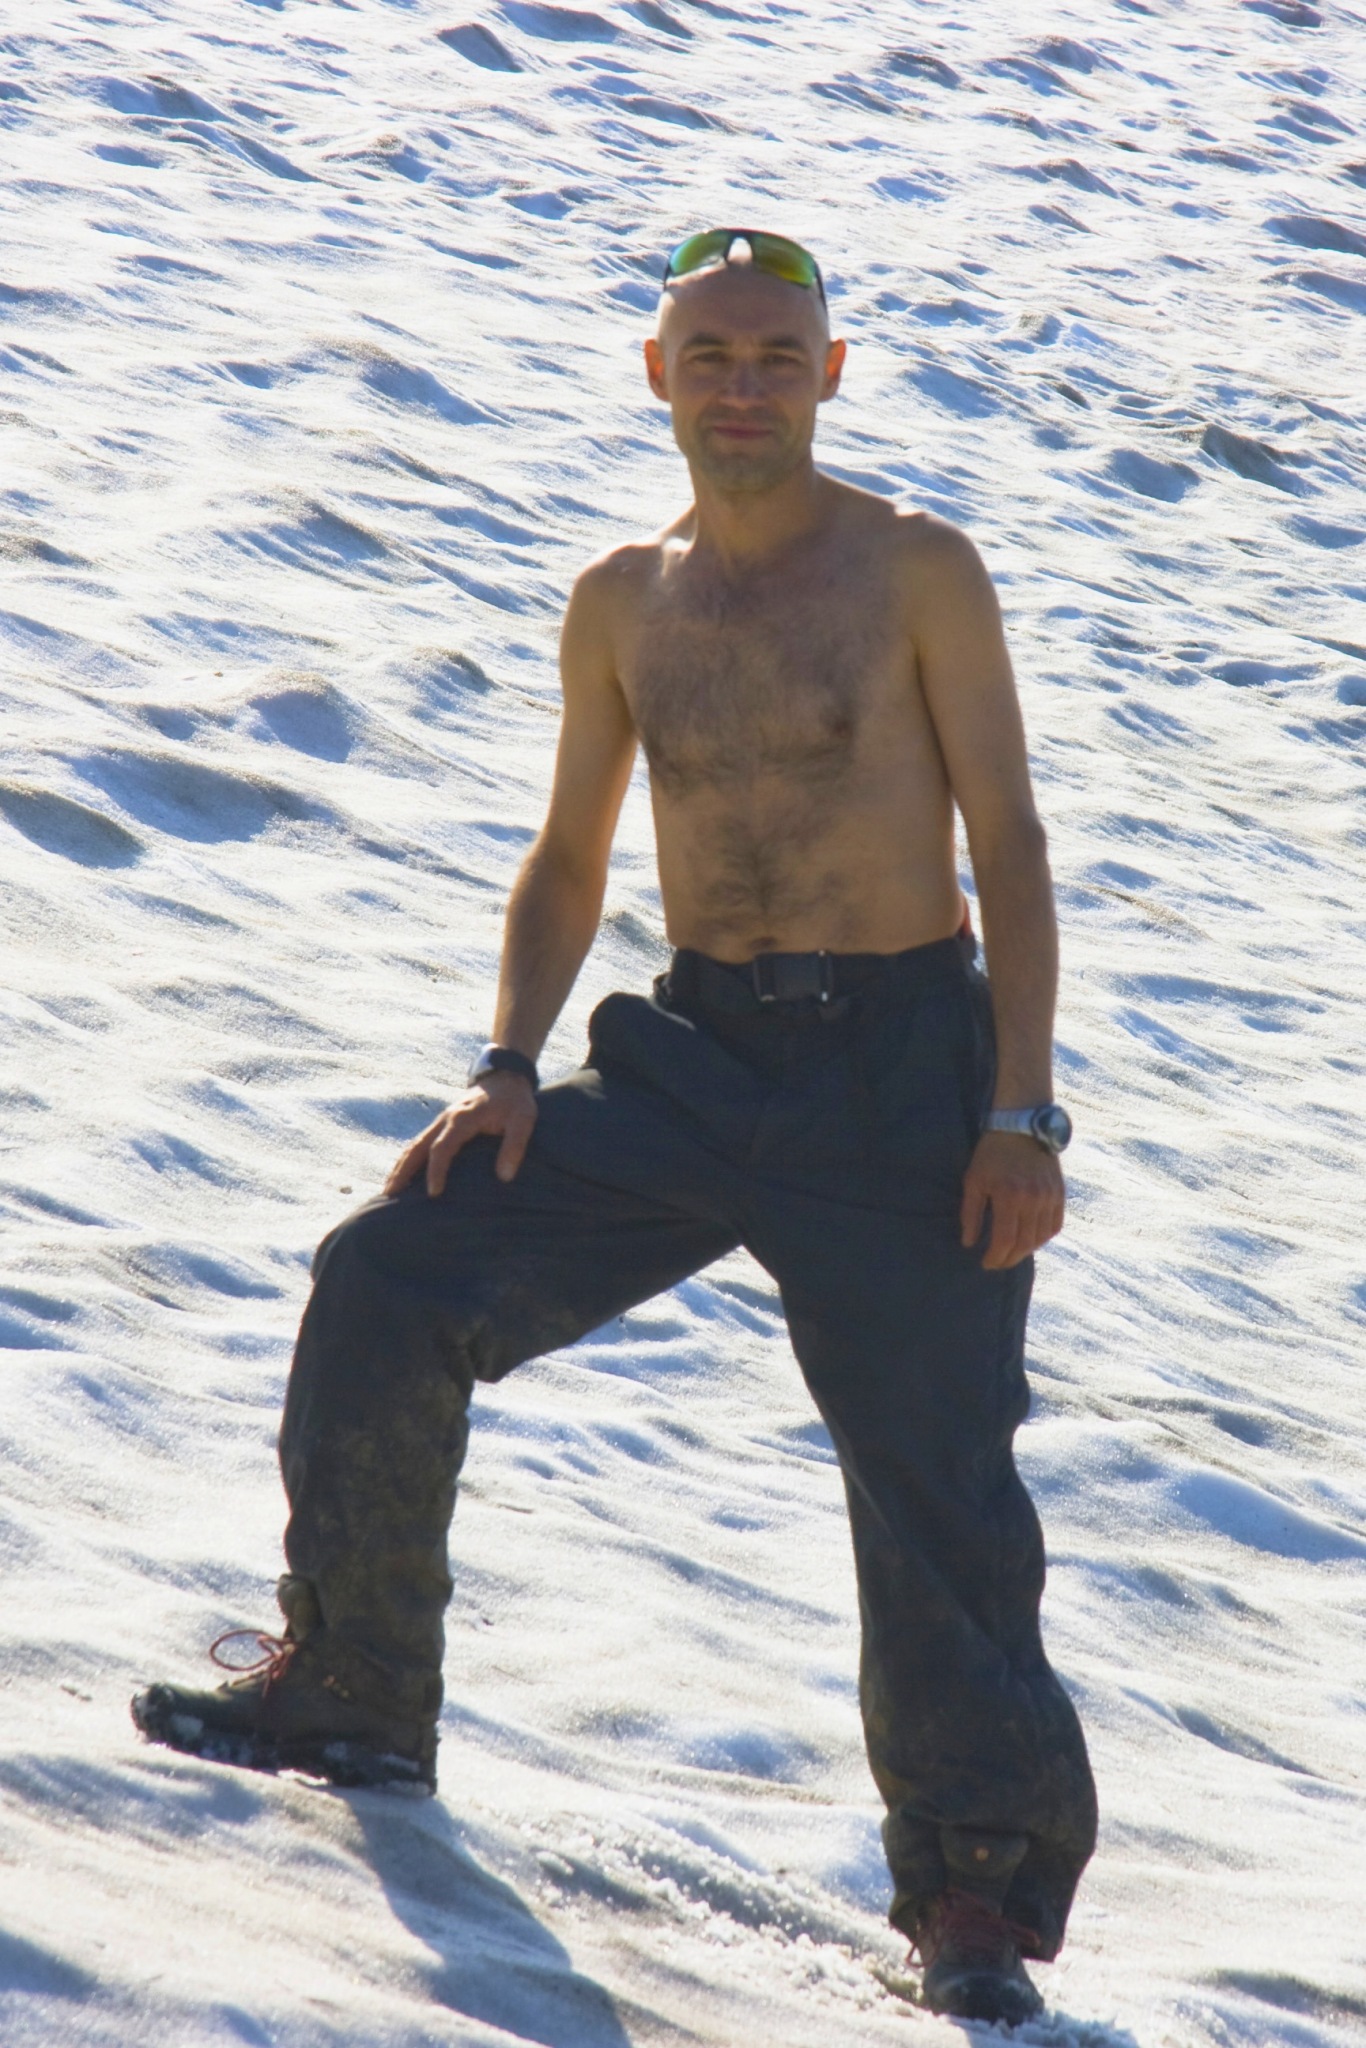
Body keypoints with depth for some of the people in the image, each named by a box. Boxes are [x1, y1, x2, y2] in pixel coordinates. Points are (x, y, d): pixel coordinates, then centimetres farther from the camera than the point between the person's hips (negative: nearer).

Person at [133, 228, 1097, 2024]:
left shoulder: (919, 574, -5)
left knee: (935, 1485, -5)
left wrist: (1021, 1114, -13)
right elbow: (569, 859, 17)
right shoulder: (622, 607, 8)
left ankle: (980, 1886, 10)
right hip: (691, 1054, 4)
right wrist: (510, 1065, 2)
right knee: (389, 1280, -6)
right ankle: (351, 1689, 10)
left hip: (897, 1066, -4)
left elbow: (1009, 846, -5)